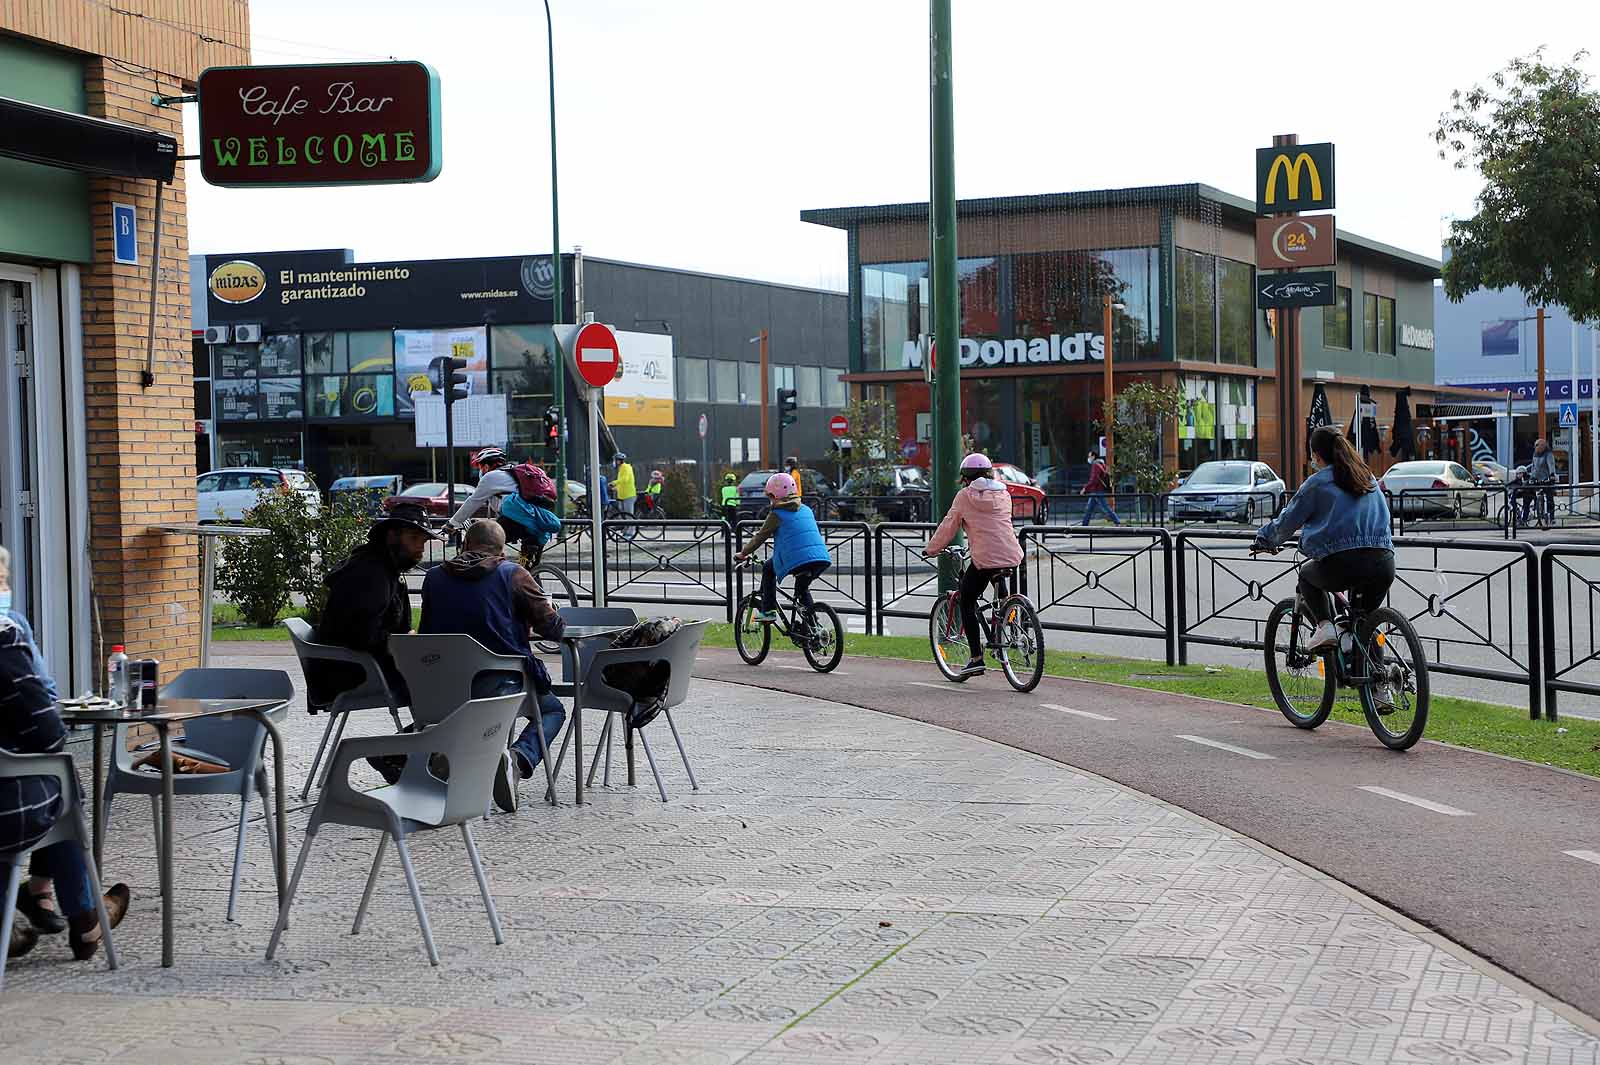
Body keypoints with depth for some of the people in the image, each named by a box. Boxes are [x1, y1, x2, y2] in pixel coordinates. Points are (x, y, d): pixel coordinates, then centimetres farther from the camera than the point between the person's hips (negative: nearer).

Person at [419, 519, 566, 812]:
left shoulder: (434, 577, 7)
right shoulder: (513, 574, -3)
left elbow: (426, 633, 18)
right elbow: (553, 629, -1)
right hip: (502, 683, -4)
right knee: (552, 710, 24)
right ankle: (521, 756, -7)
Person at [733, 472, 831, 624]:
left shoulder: (777, 514, 5)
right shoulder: (806, 510, 23)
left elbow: (760, 537, 11)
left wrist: (743, 554, 24)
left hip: (797, 560, -6)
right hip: (821, 559, 6)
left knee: (768, 568, 20)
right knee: (802, 588, 30)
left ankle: (768, 611, 15)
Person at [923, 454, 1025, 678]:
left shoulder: (965, 496, 3)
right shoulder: (1004, 495, 15)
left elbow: (949, 526, 8)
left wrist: (931, 549, 22)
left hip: (985, 559, -5)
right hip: (1013, 558, 5)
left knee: (966, 603, 9)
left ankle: (976, 658, 2)